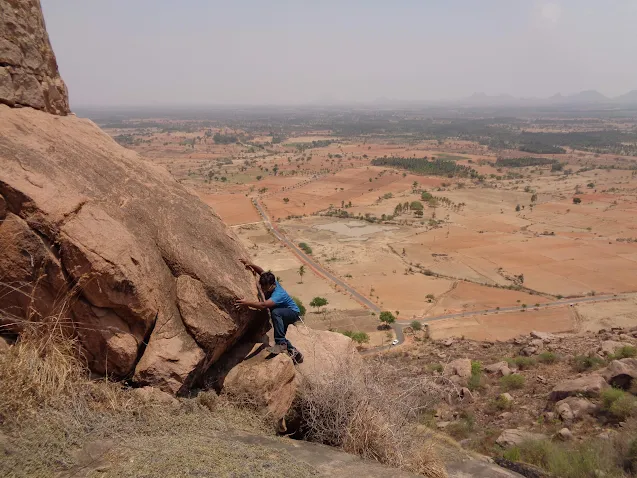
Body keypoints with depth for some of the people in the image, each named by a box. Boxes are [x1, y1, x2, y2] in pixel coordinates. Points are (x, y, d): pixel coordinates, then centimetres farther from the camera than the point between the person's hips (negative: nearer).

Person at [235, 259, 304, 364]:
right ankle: (295, 353, 28)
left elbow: (263, 305, -53)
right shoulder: (270, 283, -15)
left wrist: (247, 303, -61)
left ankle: (281, 344, -35)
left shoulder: (278, 294, -38)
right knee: (281, 338, 10)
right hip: (282, 315, 9)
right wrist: (250, 265, -17)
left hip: (293, 312, -9)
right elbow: (262, 271, 1)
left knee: (275, 312, -38)